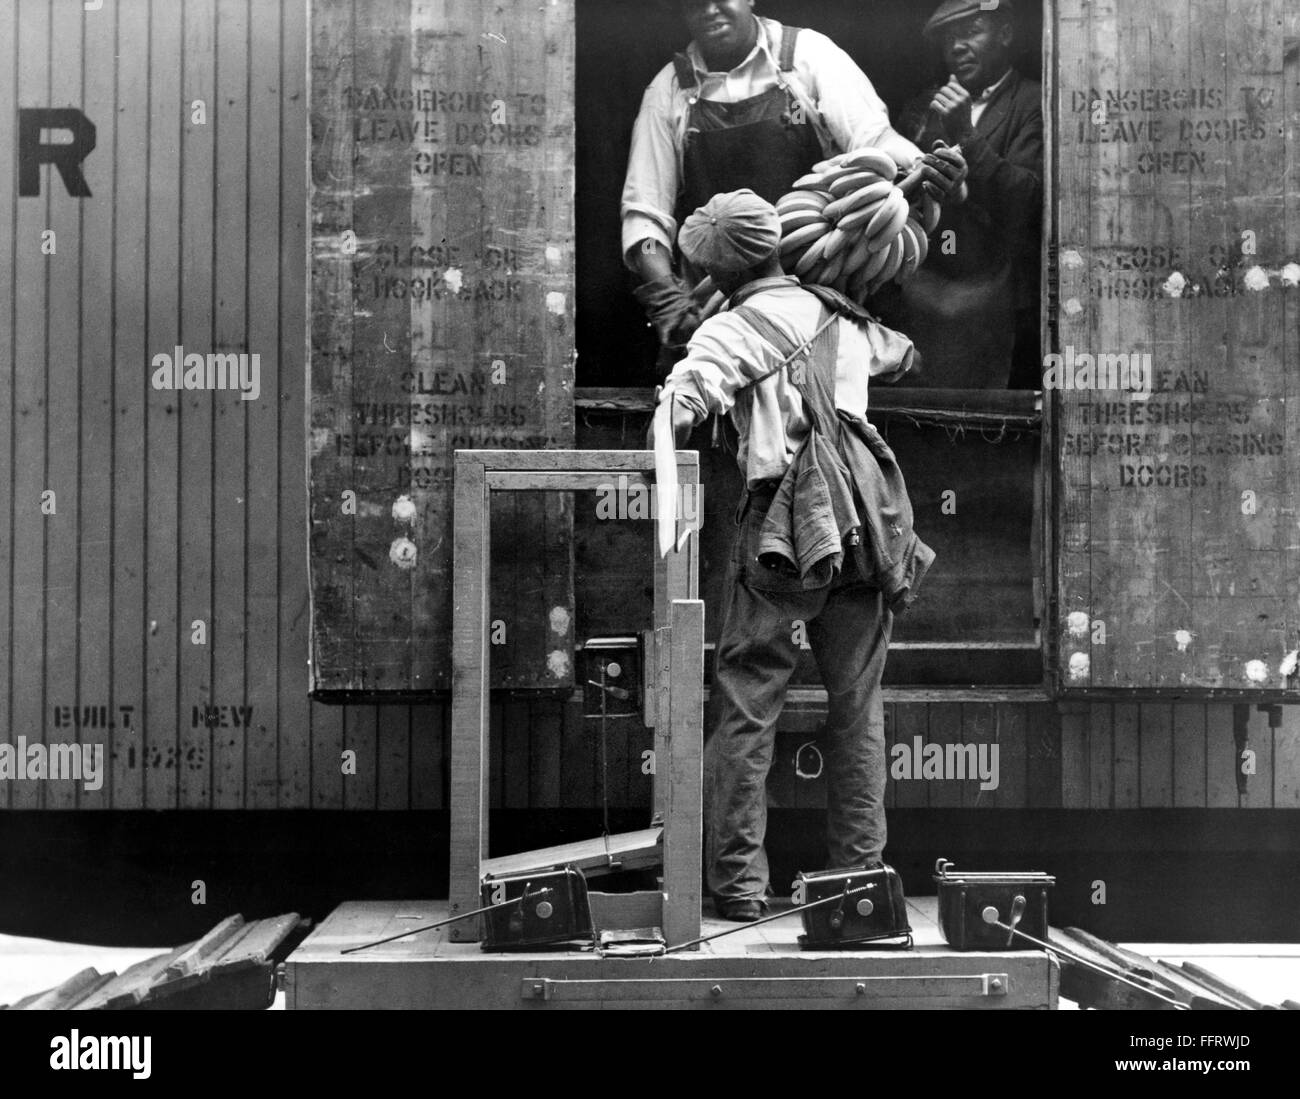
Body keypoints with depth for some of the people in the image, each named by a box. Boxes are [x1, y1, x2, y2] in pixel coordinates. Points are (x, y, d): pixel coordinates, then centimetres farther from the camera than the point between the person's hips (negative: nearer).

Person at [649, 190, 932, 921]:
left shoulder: (733, 328, 3)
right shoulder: (843, 319, 20)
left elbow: (677, 413, -14)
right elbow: (904, 354, 42)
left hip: (787, 519, -5)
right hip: (867, 520, 5)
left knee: (747, 703, 1)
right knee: (858, 702, 11)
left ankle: (740, 880, 0)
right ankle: (861, 873, 14)